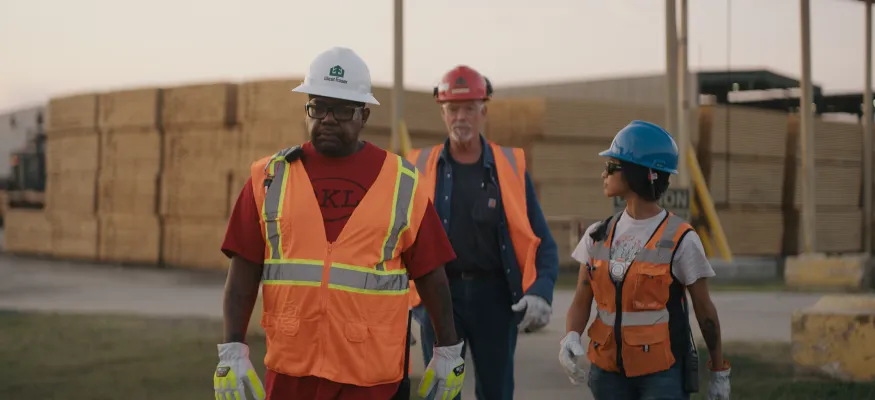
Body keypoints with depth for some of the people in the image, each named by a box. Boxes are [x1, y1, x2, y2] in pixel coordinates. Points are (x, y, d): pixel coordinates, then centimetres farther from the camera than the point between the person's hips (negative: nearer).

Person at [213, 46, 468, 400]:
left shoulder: (402, 183, 2)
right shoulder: (271, 177, 5)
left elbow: (431, 275, 6)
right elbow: (244, 272, 2)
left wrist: (449, 351, 7)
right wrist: (232, 351, -5)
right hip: (291, 370, 2)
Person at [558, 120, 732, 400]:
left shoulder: (680, 240, -8)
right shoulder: (598, 236, 5)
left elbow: (704, 309, 0)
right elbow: (581, 302, 5)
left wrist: (719, 371, 6)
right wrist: (571, 338, -16)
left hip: (664, 374, -5)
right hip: (610, 371, 5)